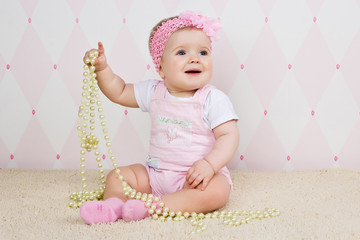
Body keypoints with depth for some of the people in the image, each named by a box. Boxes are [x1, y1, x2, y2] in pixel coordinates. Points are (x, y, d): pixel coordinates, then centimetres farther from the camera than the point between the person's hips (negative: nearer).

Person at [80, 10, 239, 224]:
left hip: (197, 176, -5)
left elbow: (229, 136, -16)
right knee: (117, 175, -1)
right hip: (155, 174, 5)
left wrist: (209, 164, -31)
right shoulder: (153, 92, 4)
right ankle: (114, 203, -28)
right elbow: (119, 92, 17)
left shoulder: (214, 99, -11)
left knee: (216, 192, -34)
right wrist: (102, 68, 1)